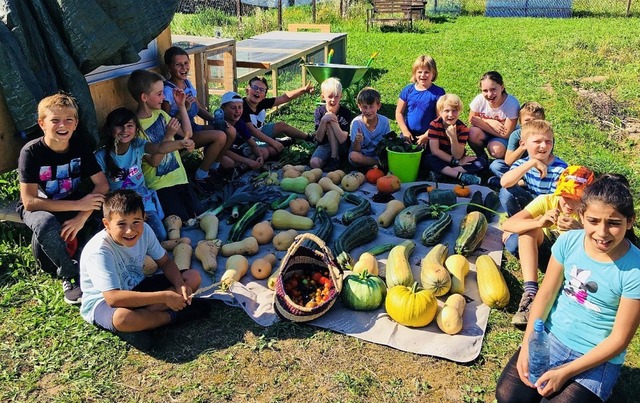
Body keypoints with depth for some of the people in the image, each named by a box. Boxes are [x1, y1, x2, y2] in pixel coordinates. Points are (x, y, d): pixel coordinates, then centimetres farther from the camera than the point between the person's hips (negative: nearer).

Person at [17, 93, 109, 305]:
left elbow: (102, 184, -15)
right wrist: (79, 204, -31)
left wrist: (81, 217, -30)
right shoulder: (31, 152, -23)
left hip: (74, 203, 4)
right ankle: (71, 277, -16)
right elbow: (29, 202, -26)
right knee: (46, 224, -39)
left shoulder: (79, 144, -12)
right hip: (39, 207, -4)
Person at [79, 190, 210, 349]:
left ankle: (137, 324, -18)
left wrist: (180, 284, -21)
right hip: (102, 301, -7)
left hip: (136, 288, 7)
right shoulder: (99, 251, -29)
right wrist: (164, 297, -36)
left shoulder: (144, 230, -12)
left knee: (193, 276, -6)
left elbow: (165, 262, 1)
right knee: (122, 318, -43)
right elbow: (113, 298, -36)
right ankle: (175, 316, -14)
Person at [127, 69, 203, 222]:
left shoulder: (160, 113, 3)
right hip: (160, 184, -6)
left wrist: (182, 106, 2)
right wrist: (168, 136, -28)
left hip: (179, 176, 6)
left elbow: (187, 133, 9)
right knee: (182, 220, -9)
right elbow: (154, 161, -19)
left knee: (197, 213, 3)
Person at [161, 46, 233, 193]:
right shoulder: (168, 90, -18)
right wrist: (184, 108, -27)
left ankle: (213, 168, 11)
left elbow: (199, 109, 14)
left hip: (192, 127, 8)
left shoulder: (188, 83, 6)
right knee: (220, 137, -25)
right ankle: (200, 177, -10)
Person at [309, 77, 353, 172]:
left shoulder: (346, 113, -14)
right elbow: (319, 139, -11)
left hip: (341, 149, 0)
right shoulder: (319, 111, -6)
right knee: (314, 163, -31)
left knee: (330, 122, -24)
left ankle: (334, 157, -20)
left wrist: (334, 122, -31)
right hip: (325, 145, 0)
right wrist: (323, 121, -27)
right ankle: (329, 158, -2)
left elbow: (343, 139, -22)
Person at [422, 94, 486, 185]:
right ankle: (462, 176, -32)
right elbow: (434, 150, -17)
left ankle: (440, 173, -28)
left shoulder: (463, 129, -12)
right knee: (428, 159, -35)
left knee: (482, 163, -19)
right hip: (440, 160, -2)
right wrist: (455, 162, -19)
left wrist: (453, 137, -33)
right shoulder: (434, 125, -14)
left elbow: (457, 156, -17)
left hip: (457, 160, 2)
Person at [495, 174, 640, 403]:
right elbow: (546, 294, -2)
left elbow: (619, 339, -15)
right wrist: (527, 344, -12)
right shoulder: (569, 241, -11)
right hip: (550, 337, 3)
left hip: (598, 358, -3)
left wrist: (566, 372, -18)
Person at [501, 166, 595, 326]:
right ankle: (531, 292, -35)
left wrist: (581, 231, -49)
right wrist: (539, 222, -47)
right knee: (527, 227, -27)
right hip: (546, 253, 1)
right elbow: (507, 224, -30)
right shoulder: (546, 201, -19)